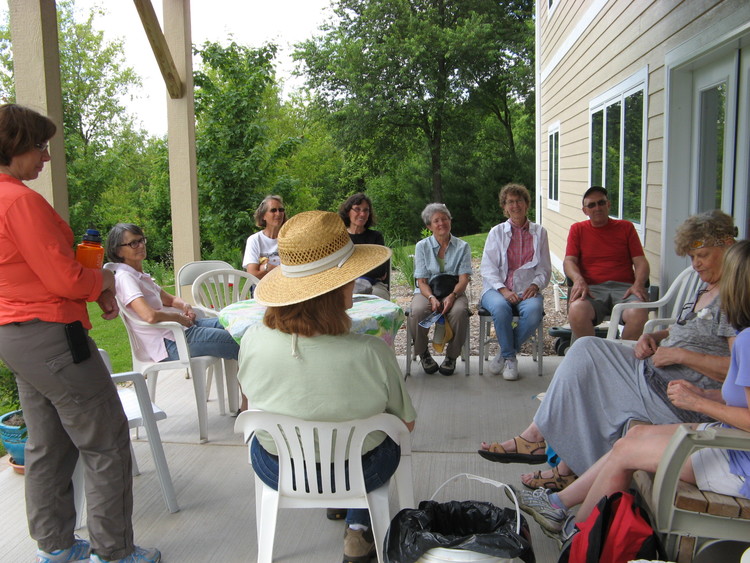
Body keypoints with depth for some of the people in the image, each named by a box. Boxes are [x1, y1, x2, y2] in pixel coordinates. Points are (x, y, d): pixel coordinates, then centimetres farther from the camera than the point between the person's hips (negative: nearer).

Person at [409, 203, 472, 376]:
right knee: (418, 311, -35)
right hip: (427, 292, 0)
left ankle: (451, 356, -12)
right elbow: (422, 281, 0)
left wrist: (452, 296, -23)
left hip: (454, 292, 0)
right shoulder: (422, 246, 6)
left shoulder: (462, 246, 7)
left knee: (459, 311, -35)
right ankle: (423, 354, -8)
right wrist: (432, 298, -21)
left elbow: (464, 279, -2)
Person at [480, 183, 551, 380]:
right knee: (500, 307, -36)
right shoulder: (497, 232, 11)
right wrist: (503, 290, -14)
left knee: (533, 310, -34)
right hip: (497, 288, -1)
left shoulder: (539, 232, 16)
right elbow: (488, 268, 2)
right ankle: (510, 358, -14)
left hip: (526, 290, 1)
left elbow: (545, 268, 13)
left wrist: (535, 285, -9)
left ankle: (504, 355, -13)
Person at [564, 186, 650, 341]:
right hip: (592, 288, -1)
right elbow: (569, 261, 7)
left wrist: (638, 284, -9)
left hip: (624, 287, 1)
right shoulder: (577, 229, 18)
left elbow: (641, 261, 12)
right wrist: (578, 279, -16)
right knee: (577, 310, -36)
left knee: (638, 314, -34)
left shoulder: (626, 227, 19)